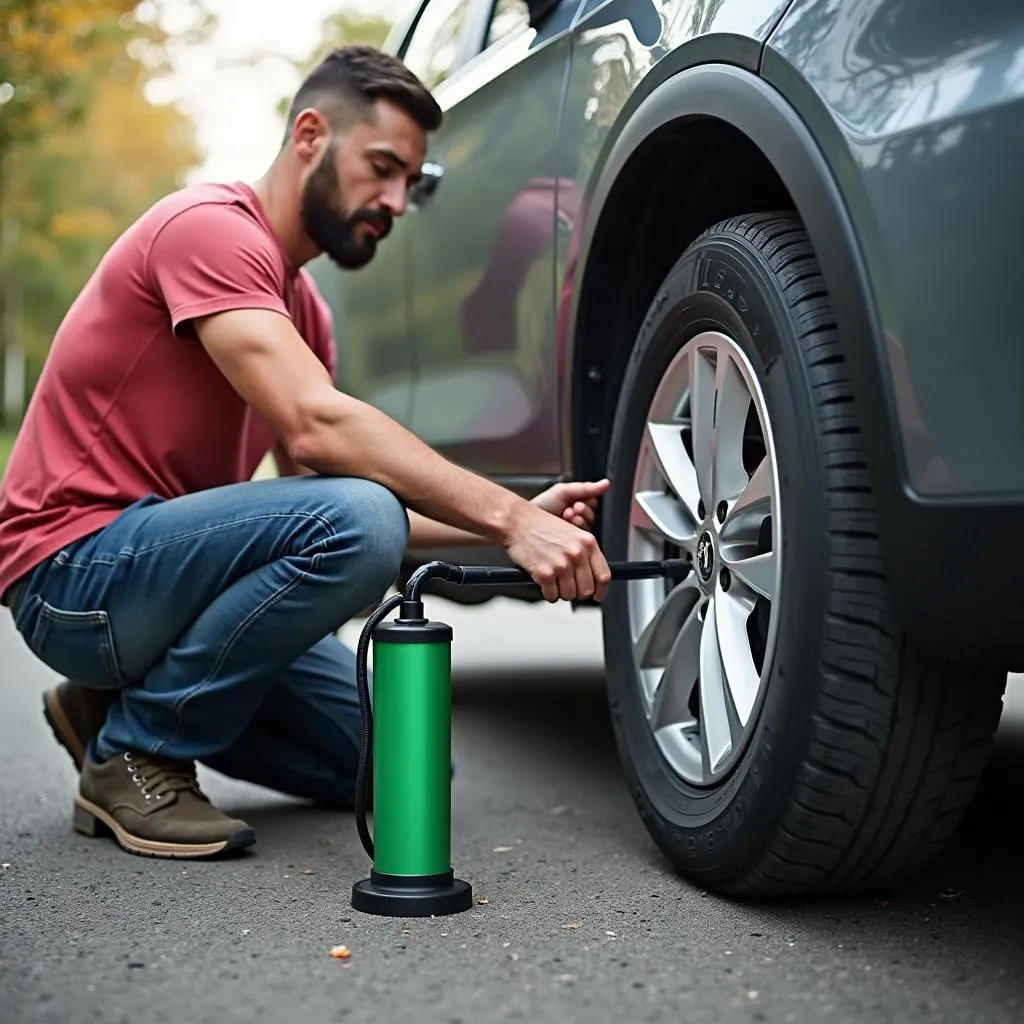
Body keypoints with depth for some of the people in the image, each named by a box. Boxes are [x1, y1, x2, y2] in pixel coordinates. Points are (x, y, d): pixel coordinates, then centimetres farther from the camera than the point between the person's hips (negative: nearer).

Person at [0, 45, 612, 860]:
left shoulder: (301, 305, 14)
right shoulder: (210, 229, -15)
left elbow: (312, 482, 6)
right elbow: (316, 426, -29)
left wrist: (520, 518, -5)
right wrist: (508, 518, -30)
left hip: (155, 561, 9)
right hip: (73, 572, -9)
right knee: (355, 519, -31)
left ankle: (125, 703, 15)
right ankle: (136, 749, -14)